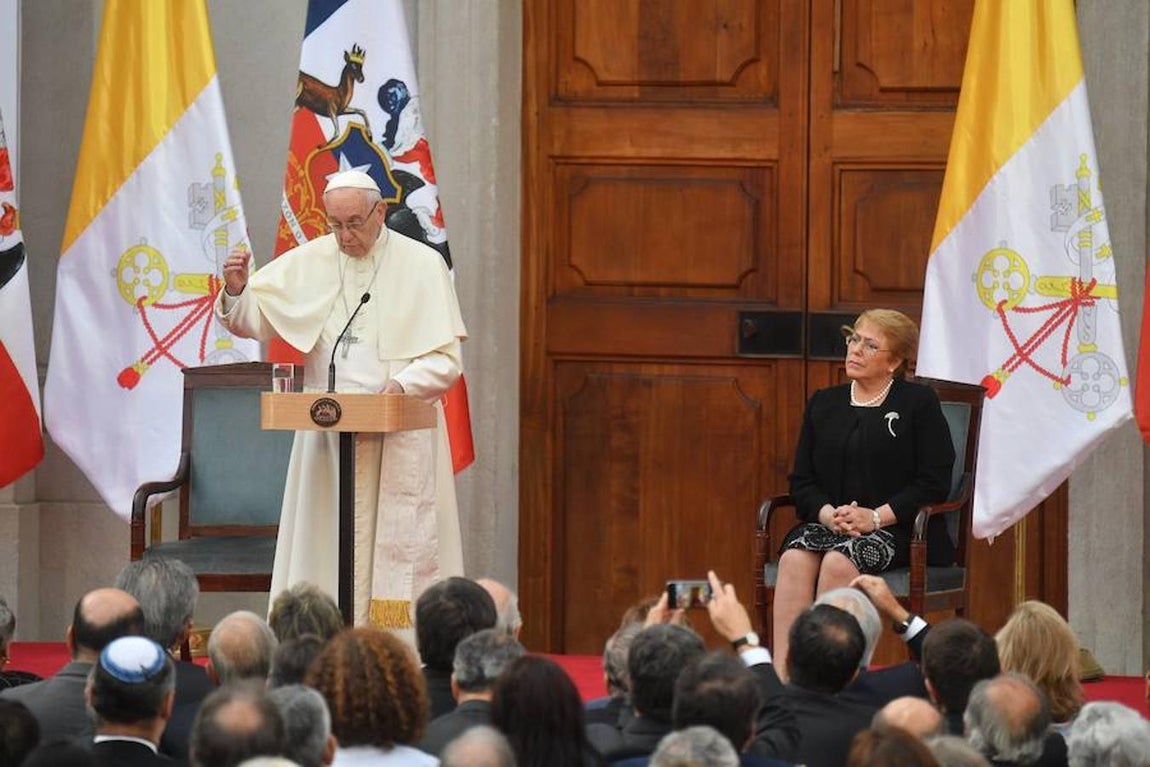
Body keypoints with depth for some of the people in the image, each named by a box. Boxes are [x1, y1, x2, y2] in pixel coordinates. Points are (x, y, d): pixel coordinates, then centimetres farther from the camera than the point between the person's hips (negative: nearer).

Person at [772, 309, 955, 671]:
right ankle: (782, 672, -37)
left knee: (838, 562, -34)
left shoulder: (919, 403, 4)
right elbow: (801, 481, 14)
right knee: (794, 557, -29)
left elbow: (934, 483, -4)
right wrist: (828, 514, -9)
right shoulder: (824, 404, 19)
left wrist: (876, 517, -14)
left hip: (896, 529, -4)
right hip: (828, 521, 4)